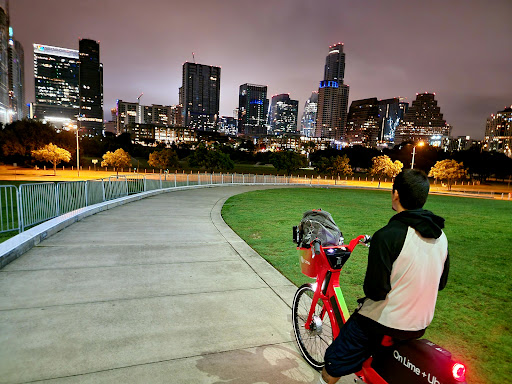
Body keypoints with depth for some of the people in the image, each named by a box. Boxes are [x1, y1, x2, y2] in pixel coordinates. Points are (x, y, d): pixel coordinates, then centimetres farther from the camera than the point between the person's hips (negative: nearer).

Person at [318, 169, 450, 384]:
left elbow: (375, 290, -24)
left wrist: (370, 289, -3)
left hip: (383, 322, -7)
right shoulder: (440, 236, -3)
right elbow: (440, 283, 9)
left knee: (335, 363, 12)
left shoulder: (388, 235, -25)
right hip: (421, 326, 8)